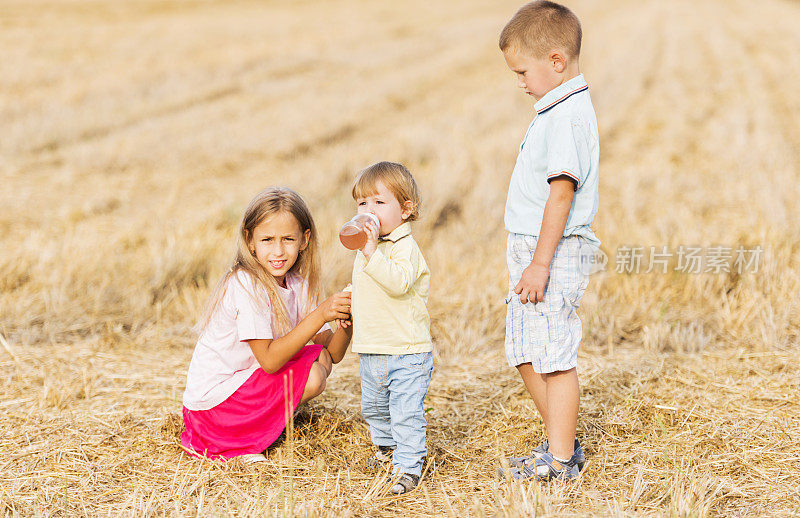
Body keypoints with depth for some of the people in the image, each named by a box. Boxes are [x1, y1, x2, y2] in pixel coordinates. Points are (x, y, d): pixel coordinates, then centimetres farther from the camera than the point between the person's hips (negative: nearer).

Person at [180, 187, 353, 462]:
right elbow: (270, 361, -26)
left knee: (320, 358, 4)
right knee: (312, 377, -17)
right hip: (212, 403, -8)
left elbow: (332, 353, 0)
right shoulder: (246, 285, -22)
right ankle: (236, 445, -6)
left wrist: (346, 320, -21)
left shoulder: (297, 285, 2)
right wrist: (320, 315, -30)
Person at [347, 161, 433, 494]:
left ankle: (408, 466, 1)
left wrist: (372, 254, -37)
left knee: (406, 412, -8)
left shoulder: (404, 247, -17)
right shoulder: (366, 247, 11)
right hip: (370, 351, 9)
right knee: (373, 408, 23)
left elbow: (398, 282, -35)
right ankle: (387, 446, 44)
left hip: (407, 352, -9)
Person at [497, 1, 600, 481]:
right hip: (534, 251, 10)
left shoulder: (567, 116, -17)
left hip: (555, 252, -10)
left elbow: (561, 192, -22)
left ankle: (561, 459, 4)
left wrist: (540, 263, -22)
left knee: (554, 355, -4)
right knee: (525, 353, 16)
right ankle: (562, 442, 27)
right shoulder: (562, 109, 15)